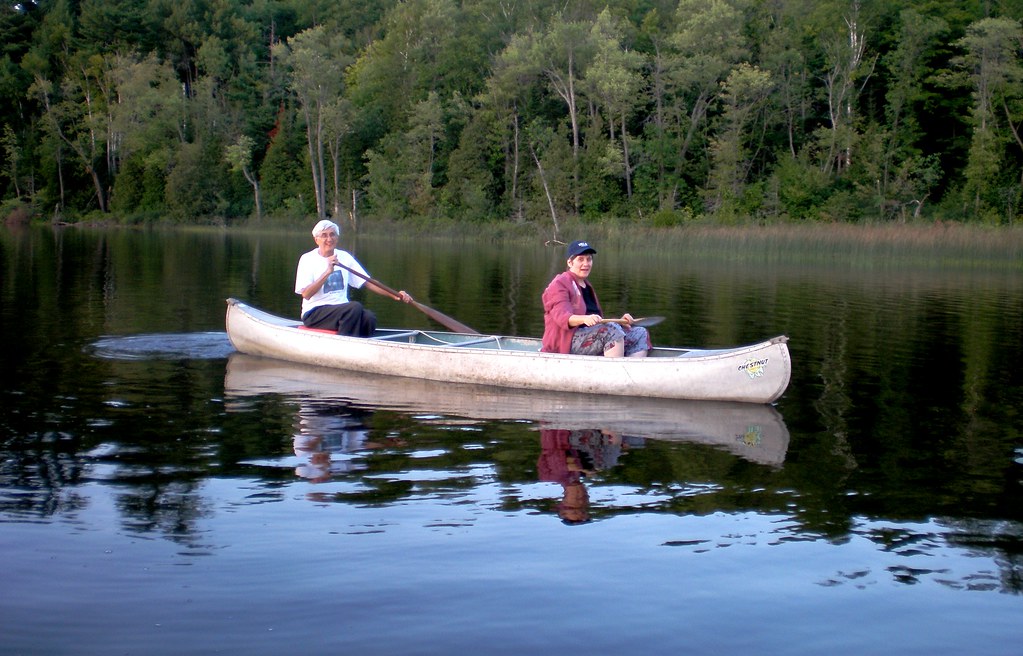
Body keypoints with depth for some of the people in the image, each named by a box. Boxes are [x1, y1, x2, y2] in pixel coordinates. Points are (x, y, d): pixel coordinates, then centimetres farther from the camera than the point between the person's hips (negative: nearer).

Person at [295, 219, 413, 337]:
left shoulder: (345, 257, 12)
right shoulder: (307, 259, -2)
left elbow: (368, 282, 10)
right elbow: (306, 294, -13)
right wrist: (327, 272, -22)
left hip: (342, 310, 5)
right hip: (314, 313, -5)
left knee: (369, 318, -26)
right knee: (355, 307, -30)